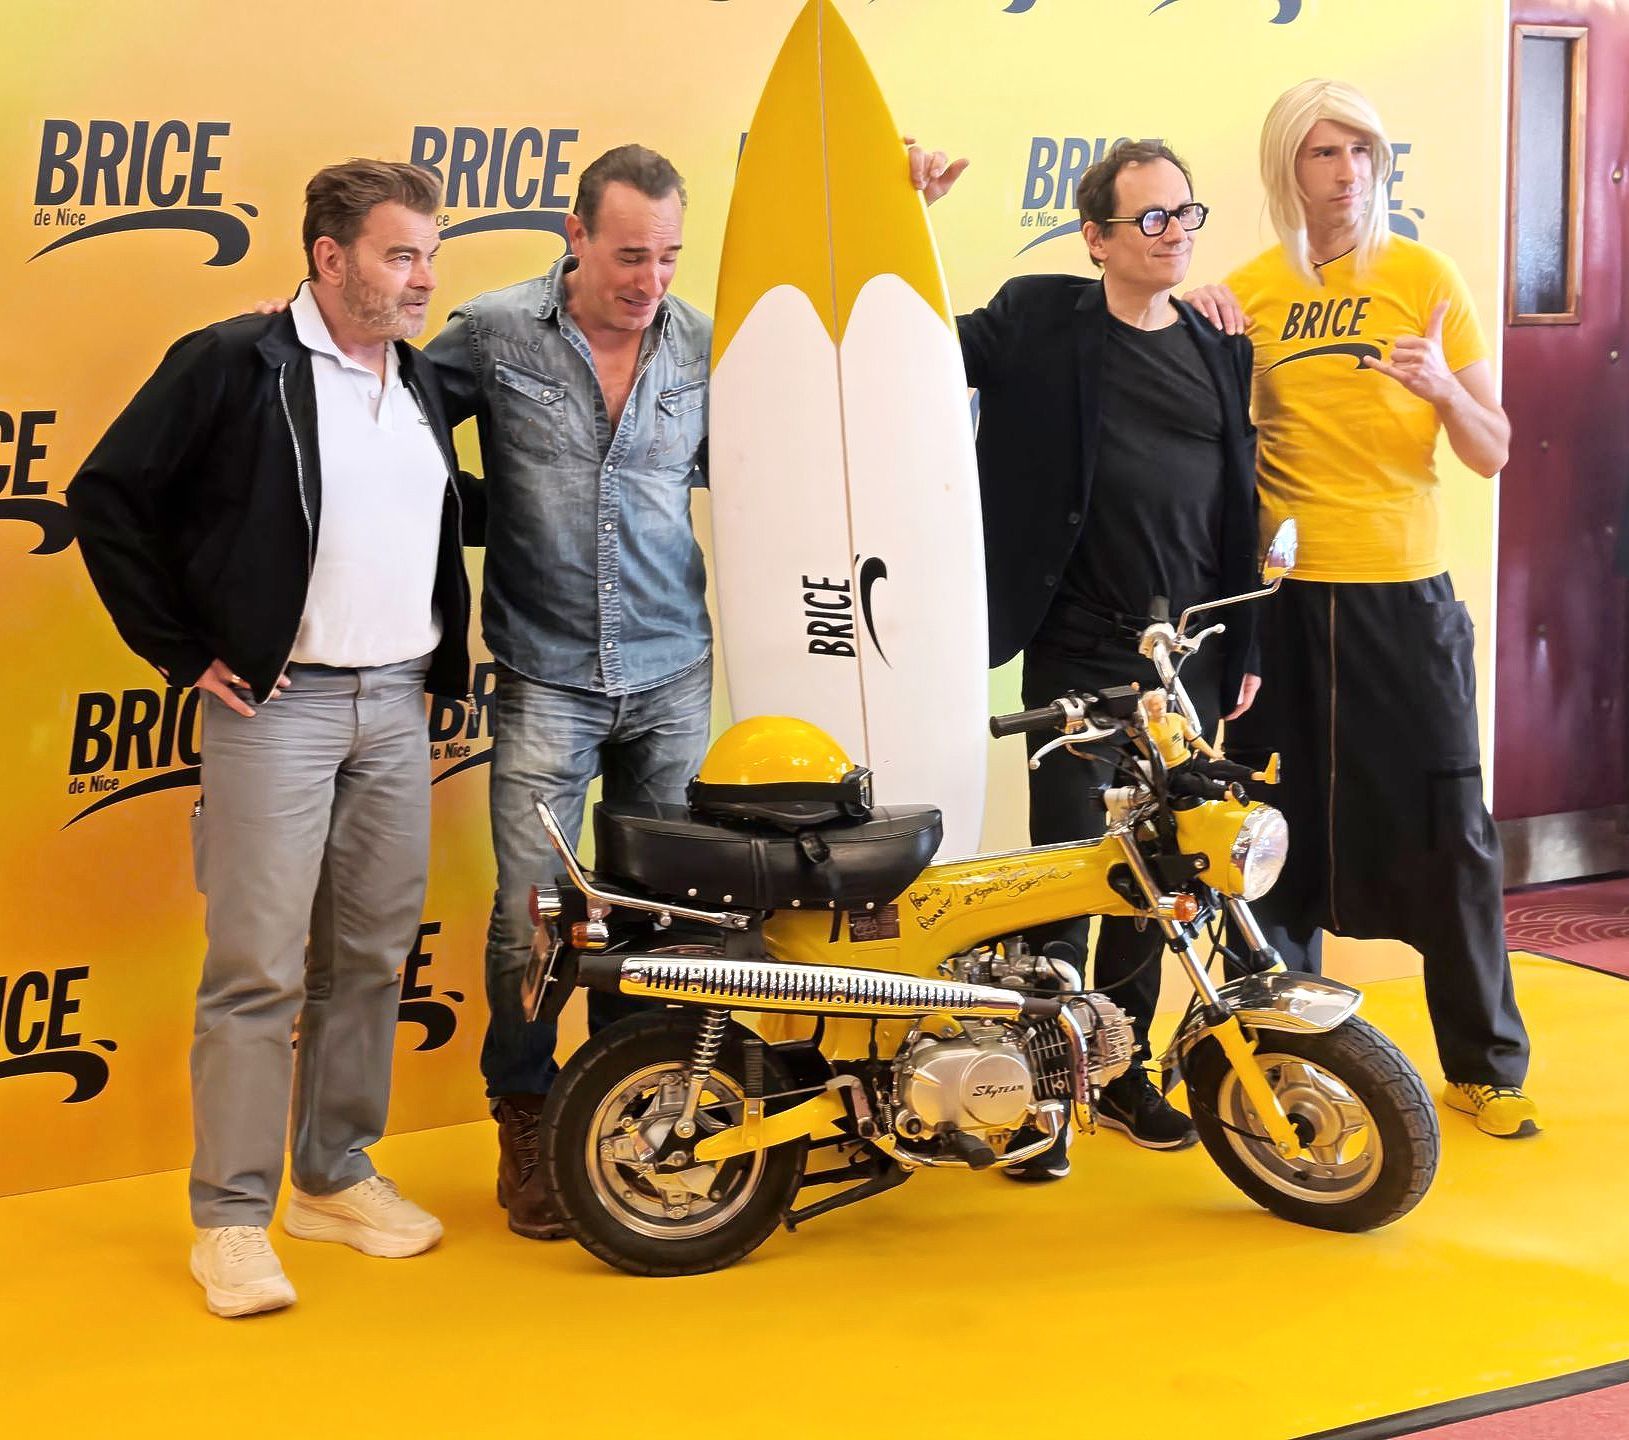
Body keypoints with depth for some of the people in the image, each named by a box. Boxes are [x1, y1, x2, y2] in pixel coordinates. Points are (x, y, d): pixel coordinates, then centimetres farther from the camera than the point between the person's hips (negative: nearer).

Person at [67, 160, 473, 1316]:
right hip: (277, 704, -6)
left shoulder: (424, 386, 13)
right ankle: (232, 1218, 3)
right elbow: (109, 498, -7)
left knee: (371, 955, 11)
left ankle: (337, 1175, 24)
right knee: (260, 968, -6)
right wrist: (185, 652, -8)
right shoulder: (233, 364, -7)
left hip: (397, 705, 6)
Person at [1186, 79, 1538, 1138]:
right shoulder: (1247, 290, 5)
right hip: (1281, 591, 2)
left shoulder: (1425, 277, 1)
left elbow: (1494, 454, 2)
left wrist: (1442, 386, -18)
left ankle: (1486, 1063, 13)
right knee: (1283, 824, 8)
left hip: (1404, 594, -1)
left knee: (1446, 828, 0)